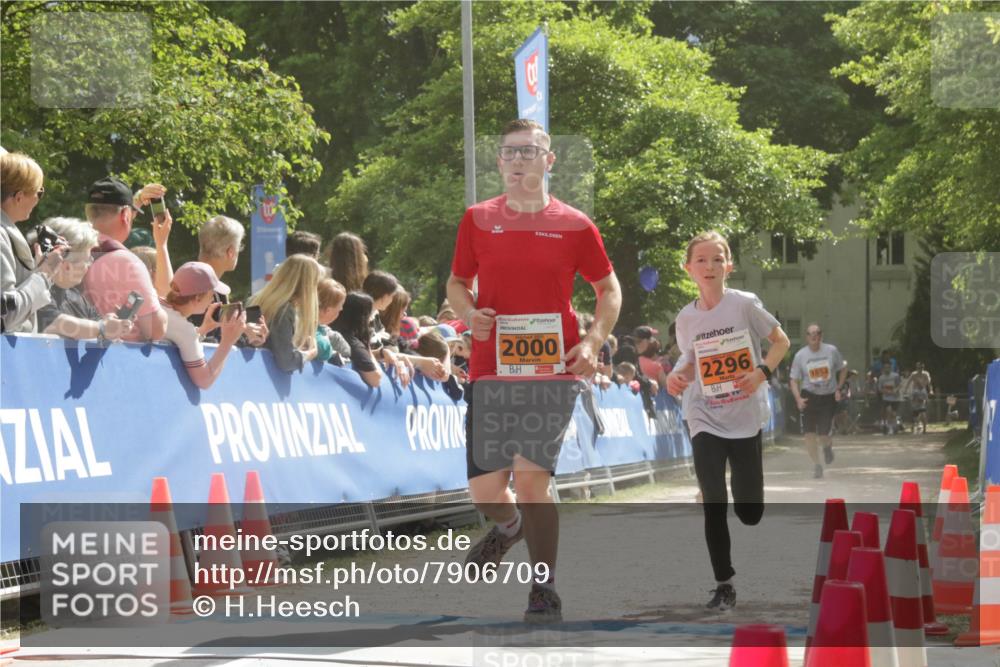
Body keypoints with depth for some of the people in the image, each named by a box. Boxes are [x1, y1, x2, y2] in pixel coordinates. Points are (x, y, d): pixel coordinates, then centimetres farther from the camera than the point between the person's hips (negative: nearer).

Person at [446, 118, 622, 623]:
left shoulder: (574, 226, 1)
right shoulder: (477, 220, 6)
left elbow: (608, 288, 11)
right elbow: (457, 283, 18)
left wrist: (593, 341, -4)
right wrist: (469, 313, -5)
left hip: (553, 371, -3)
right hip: (489, 368, 3)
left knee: (530, 476, -15)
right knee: (484, 490, 2)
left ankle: (545, 590, 1)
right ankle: (509, 526, 40)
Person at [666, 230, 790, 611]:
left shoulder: (745, 304, -9)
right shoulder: (686, 318, -1)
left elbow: (781, 341, 1)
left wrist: (762, 373, -15)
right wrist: (677, 376, -7)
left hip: (745, 419, -1)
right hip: (705, 421, 1)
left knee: (750, 512, 3)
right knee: (714, 505, -7)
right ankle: (723, 584, 4)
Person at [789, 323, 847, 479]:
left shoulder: (832, 351, -3)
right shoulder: (800, 355, -4)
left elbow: (843, 369, 12)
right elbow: (793, 380, 0)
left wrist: (838, 389, 2)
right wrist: (798, 399, -14)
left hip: (828, 397, 0)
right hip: (809, 396, 0)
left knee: (824, 435, -6)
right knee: (809, 433, -8)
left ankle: (828, 446, 32)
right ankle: (816, 464, 10)